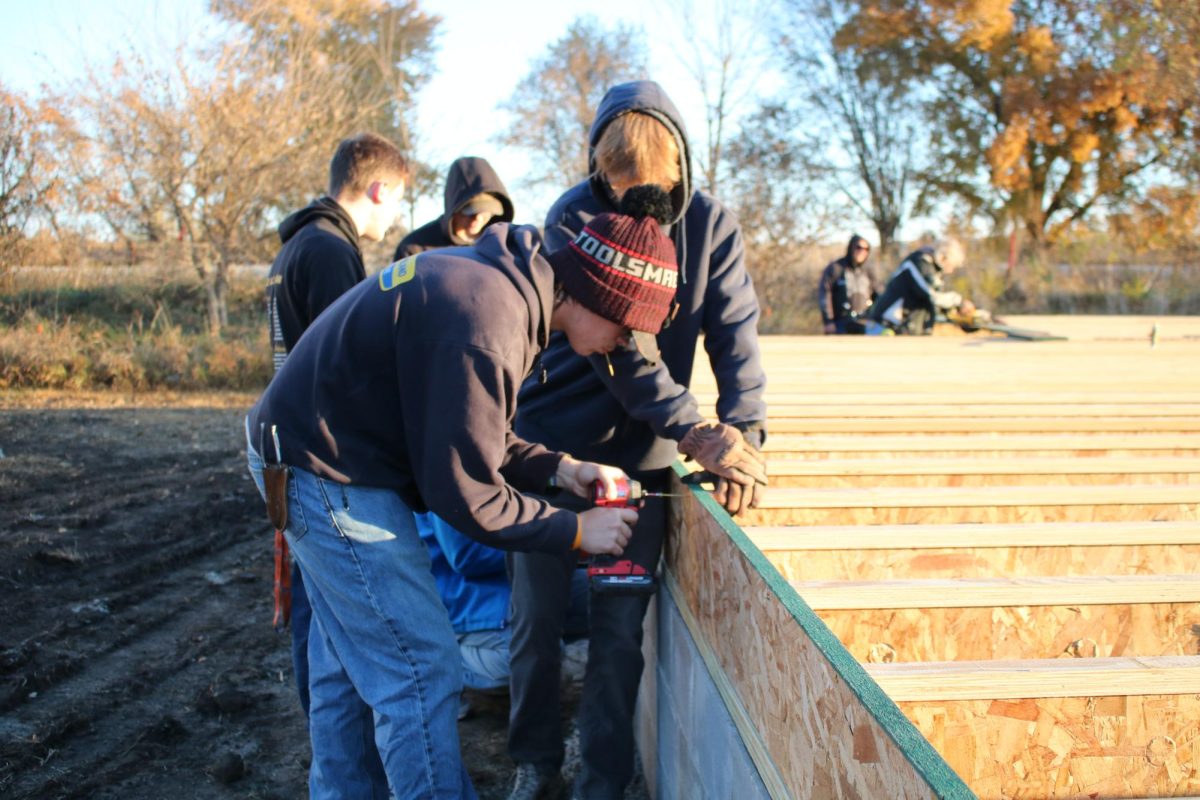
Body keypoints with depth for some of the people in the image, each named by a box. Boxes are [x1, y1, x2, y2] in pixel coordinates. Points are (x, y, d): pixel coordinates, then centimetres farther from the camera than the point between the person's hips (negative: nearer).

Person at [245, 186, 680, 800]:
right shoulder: (489, 323, -28)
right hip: (331, 476, -10)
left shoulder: (503, 278, 3)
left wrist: (556, 468, 1)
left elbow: (466, 430, 11)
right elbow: (463, 492, -22)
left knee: (347, 657, 21)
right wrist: (576, 531, -13)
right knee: (421, 670, -5)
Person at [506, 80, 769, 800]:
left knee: (620, 631, 5)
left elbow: (736, 335, -8)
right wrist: (695, 432, -27)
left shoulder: (713, 225, -3)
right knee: (536, 619, 9)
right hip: (554, 445, -1)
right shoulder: (573, 218, -12)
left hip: (642, 457, 1)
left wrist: (744, 431, -24)